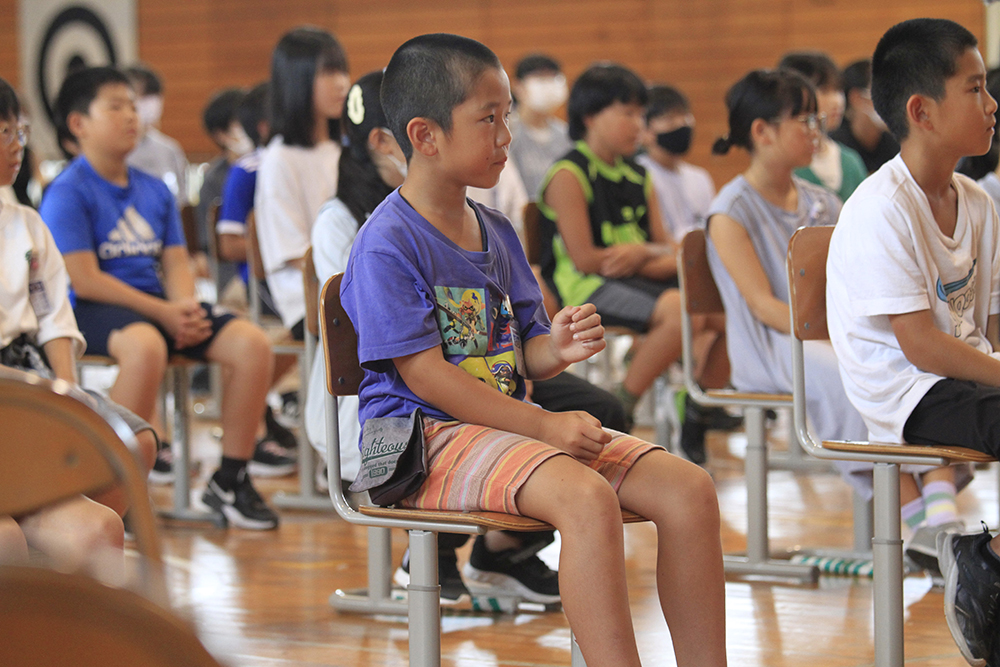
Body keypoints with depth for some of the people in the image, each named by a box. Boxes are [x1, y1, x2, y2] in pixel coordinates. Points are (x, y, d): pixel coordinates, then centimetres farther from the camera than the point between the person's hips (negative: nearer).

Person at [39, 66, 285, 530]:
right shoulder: (68, 193, -5)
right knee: (145, 346, -41)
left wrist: (186, 309, -10)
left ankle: (231, 479, -3)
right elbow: (86, 281, -12)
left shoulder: (154, 191, 18)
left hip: (157, 304, 7)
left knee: (252, 343, -15)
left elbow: (176, 263, 14)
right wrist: (164, 314, -17)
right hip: (94, 313, -7)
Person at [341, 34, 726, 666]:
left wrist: (558, 348, -7)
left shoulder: (497, 232, 15)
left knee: (690, 487, -9)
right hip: (429, 438, -8)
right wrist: (544, 426, -20)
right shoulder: (387, 244, -11)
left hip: (513, 421, 8)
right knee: (587, 498, -35)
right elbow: (425, 375, -16)